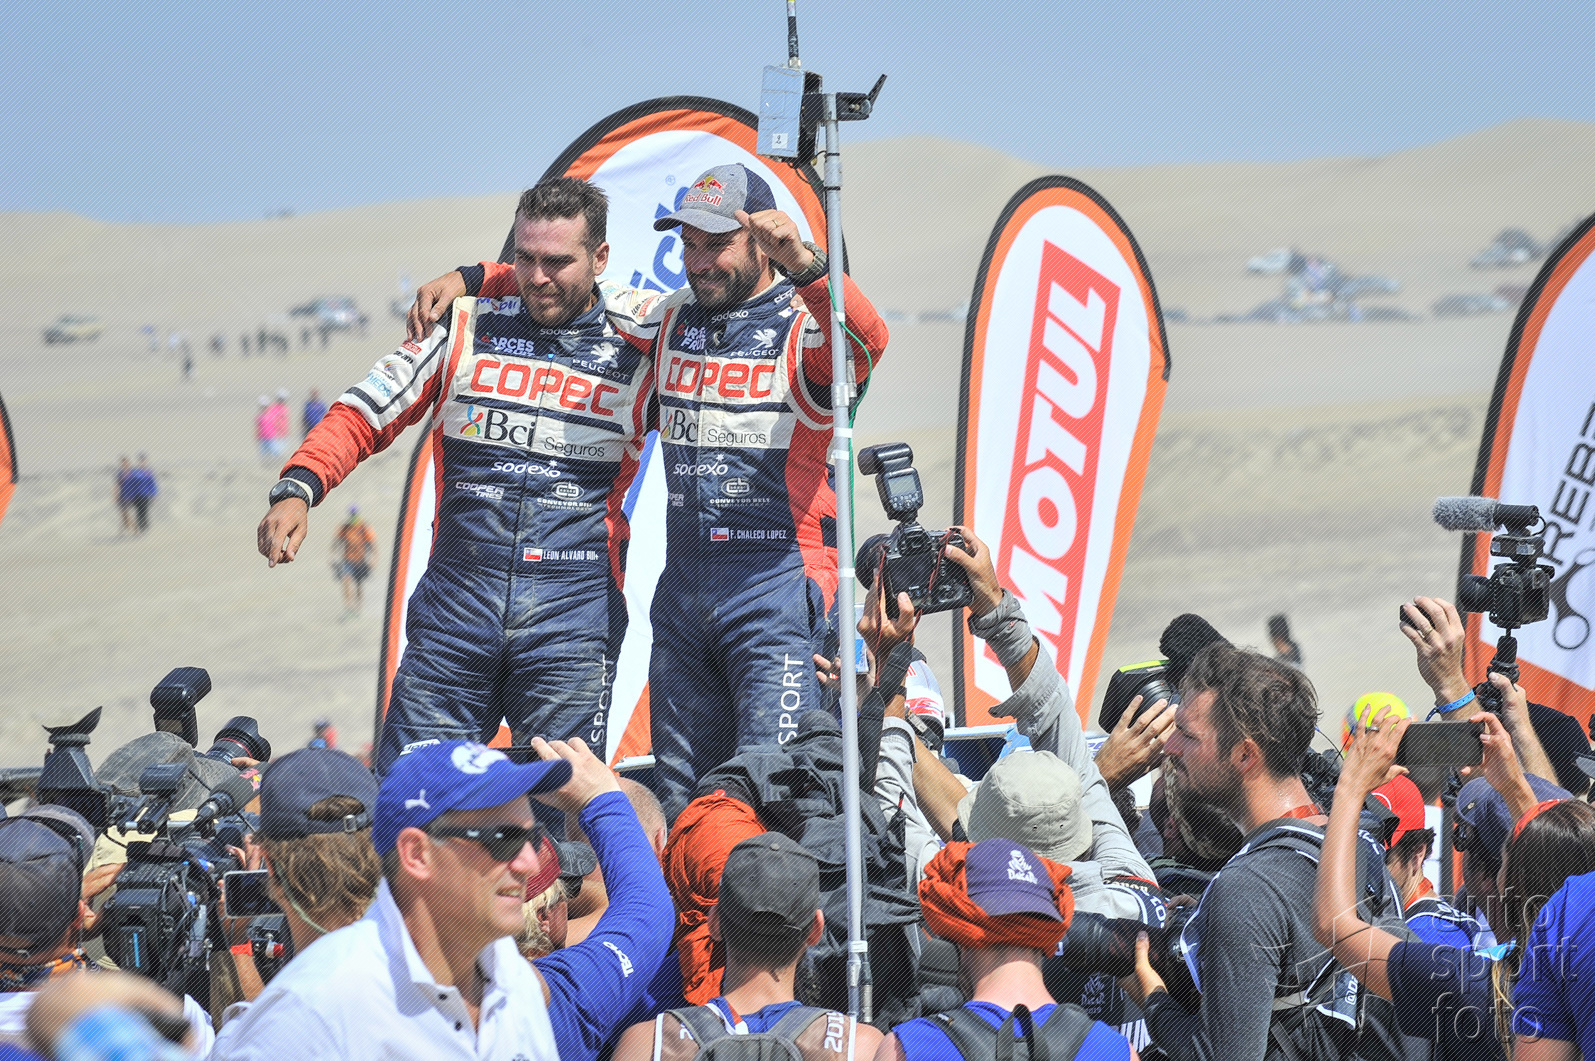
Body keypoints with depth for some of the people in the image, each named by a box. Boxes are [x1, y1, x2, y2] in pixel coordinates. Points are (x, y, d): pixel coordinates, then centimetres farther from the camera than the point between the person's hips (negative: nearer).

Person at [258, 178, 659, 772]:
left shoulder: (640, 348, 6)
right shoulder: (467, 331, 10)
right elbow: (363, 414, 8)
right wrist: (298, 489, -8)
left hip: (572, 615, -1)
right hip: (456, 602, 1)